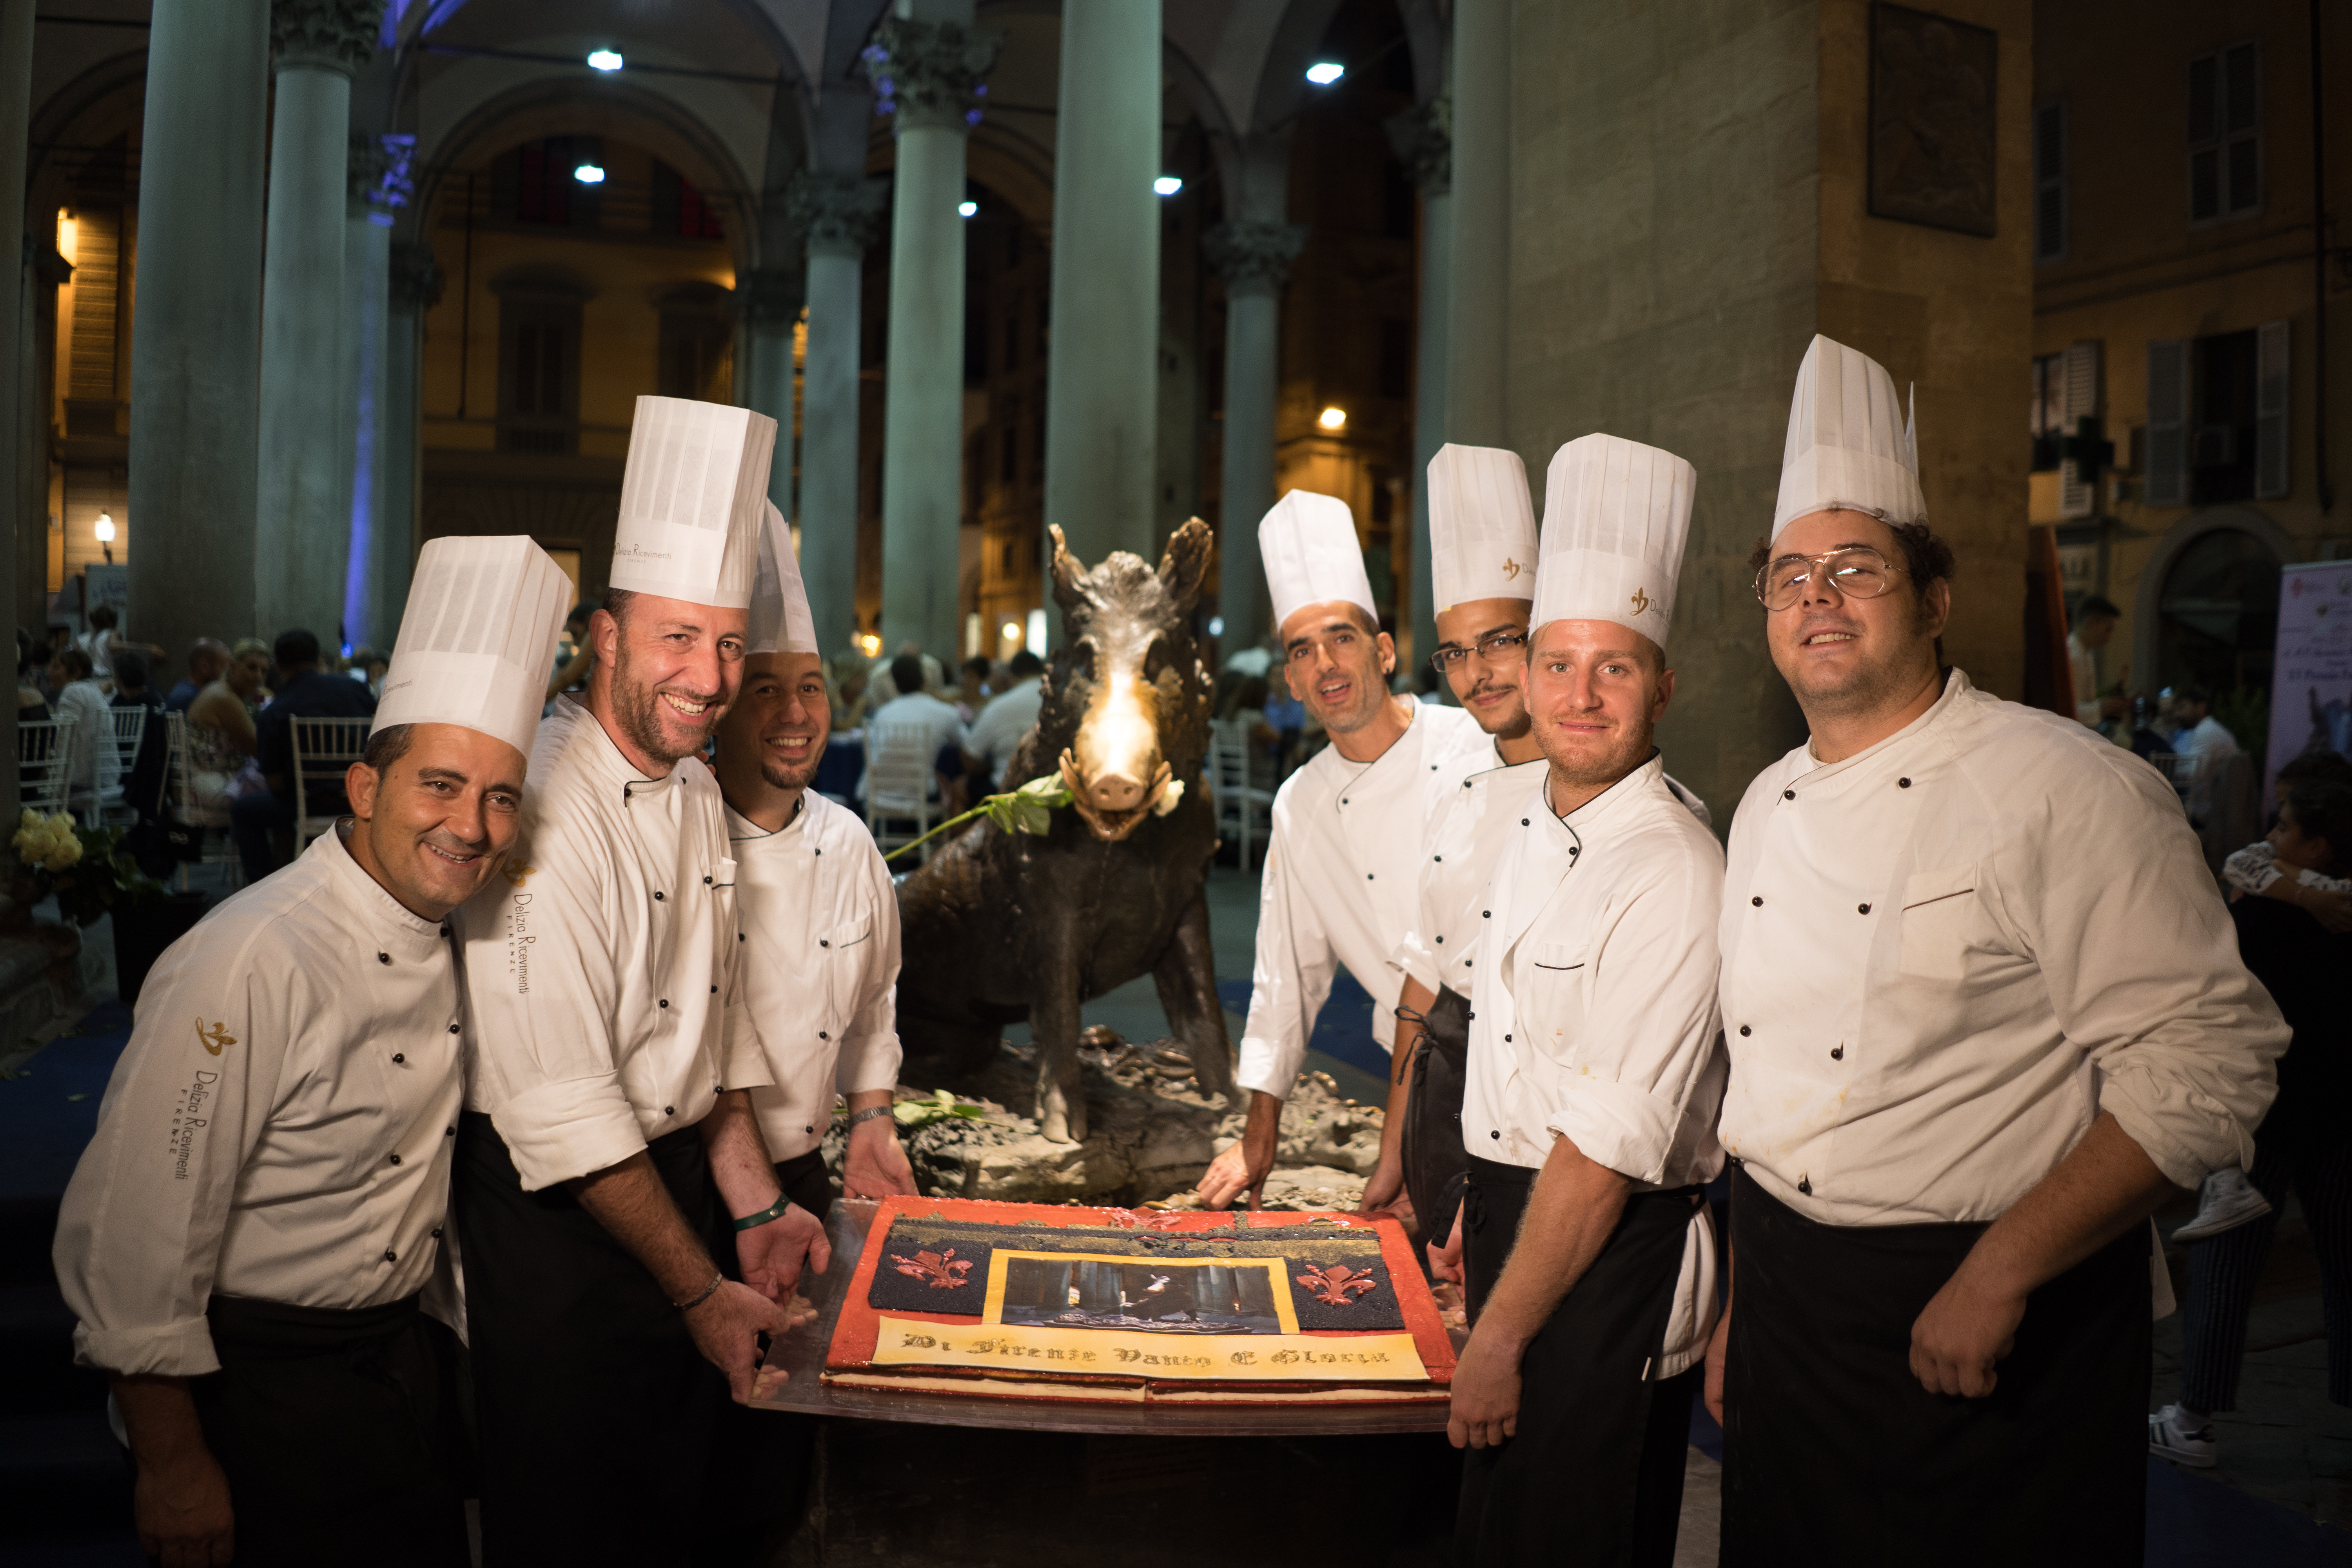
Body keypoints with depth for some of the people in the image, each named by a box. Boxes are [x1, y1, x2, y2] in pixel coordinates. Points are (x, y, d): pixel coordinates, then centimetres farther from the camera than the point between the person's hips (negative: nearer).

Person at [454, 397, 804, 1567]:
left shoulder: (695, 788, 3)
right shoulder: (540, 816, -25)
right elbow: (565, 1116, -23)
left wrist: (754, 1209, 4)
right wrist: (702, 1292, -16)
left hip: (674, 1177, 8)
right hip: (554, 1216, -8)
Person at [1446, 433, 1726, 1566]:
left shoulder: (1674, 875, -24)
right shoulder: (1529, 809, 3)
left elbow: (1610, 1146, -24)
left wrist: (1498, 1340, -18)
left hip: (1613, 1265, -8)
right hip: (1518, 1220, 8)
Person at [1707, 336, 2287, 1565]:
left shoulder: (2068, 787, -14)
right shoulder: (1766, 807, 7)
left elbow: (2206, 1067, -18)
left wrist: (1999, 1276, -20)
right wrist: (1742, 1305, 15)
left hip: (2009, 1332, -6)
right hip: (1788, 1299, 6)